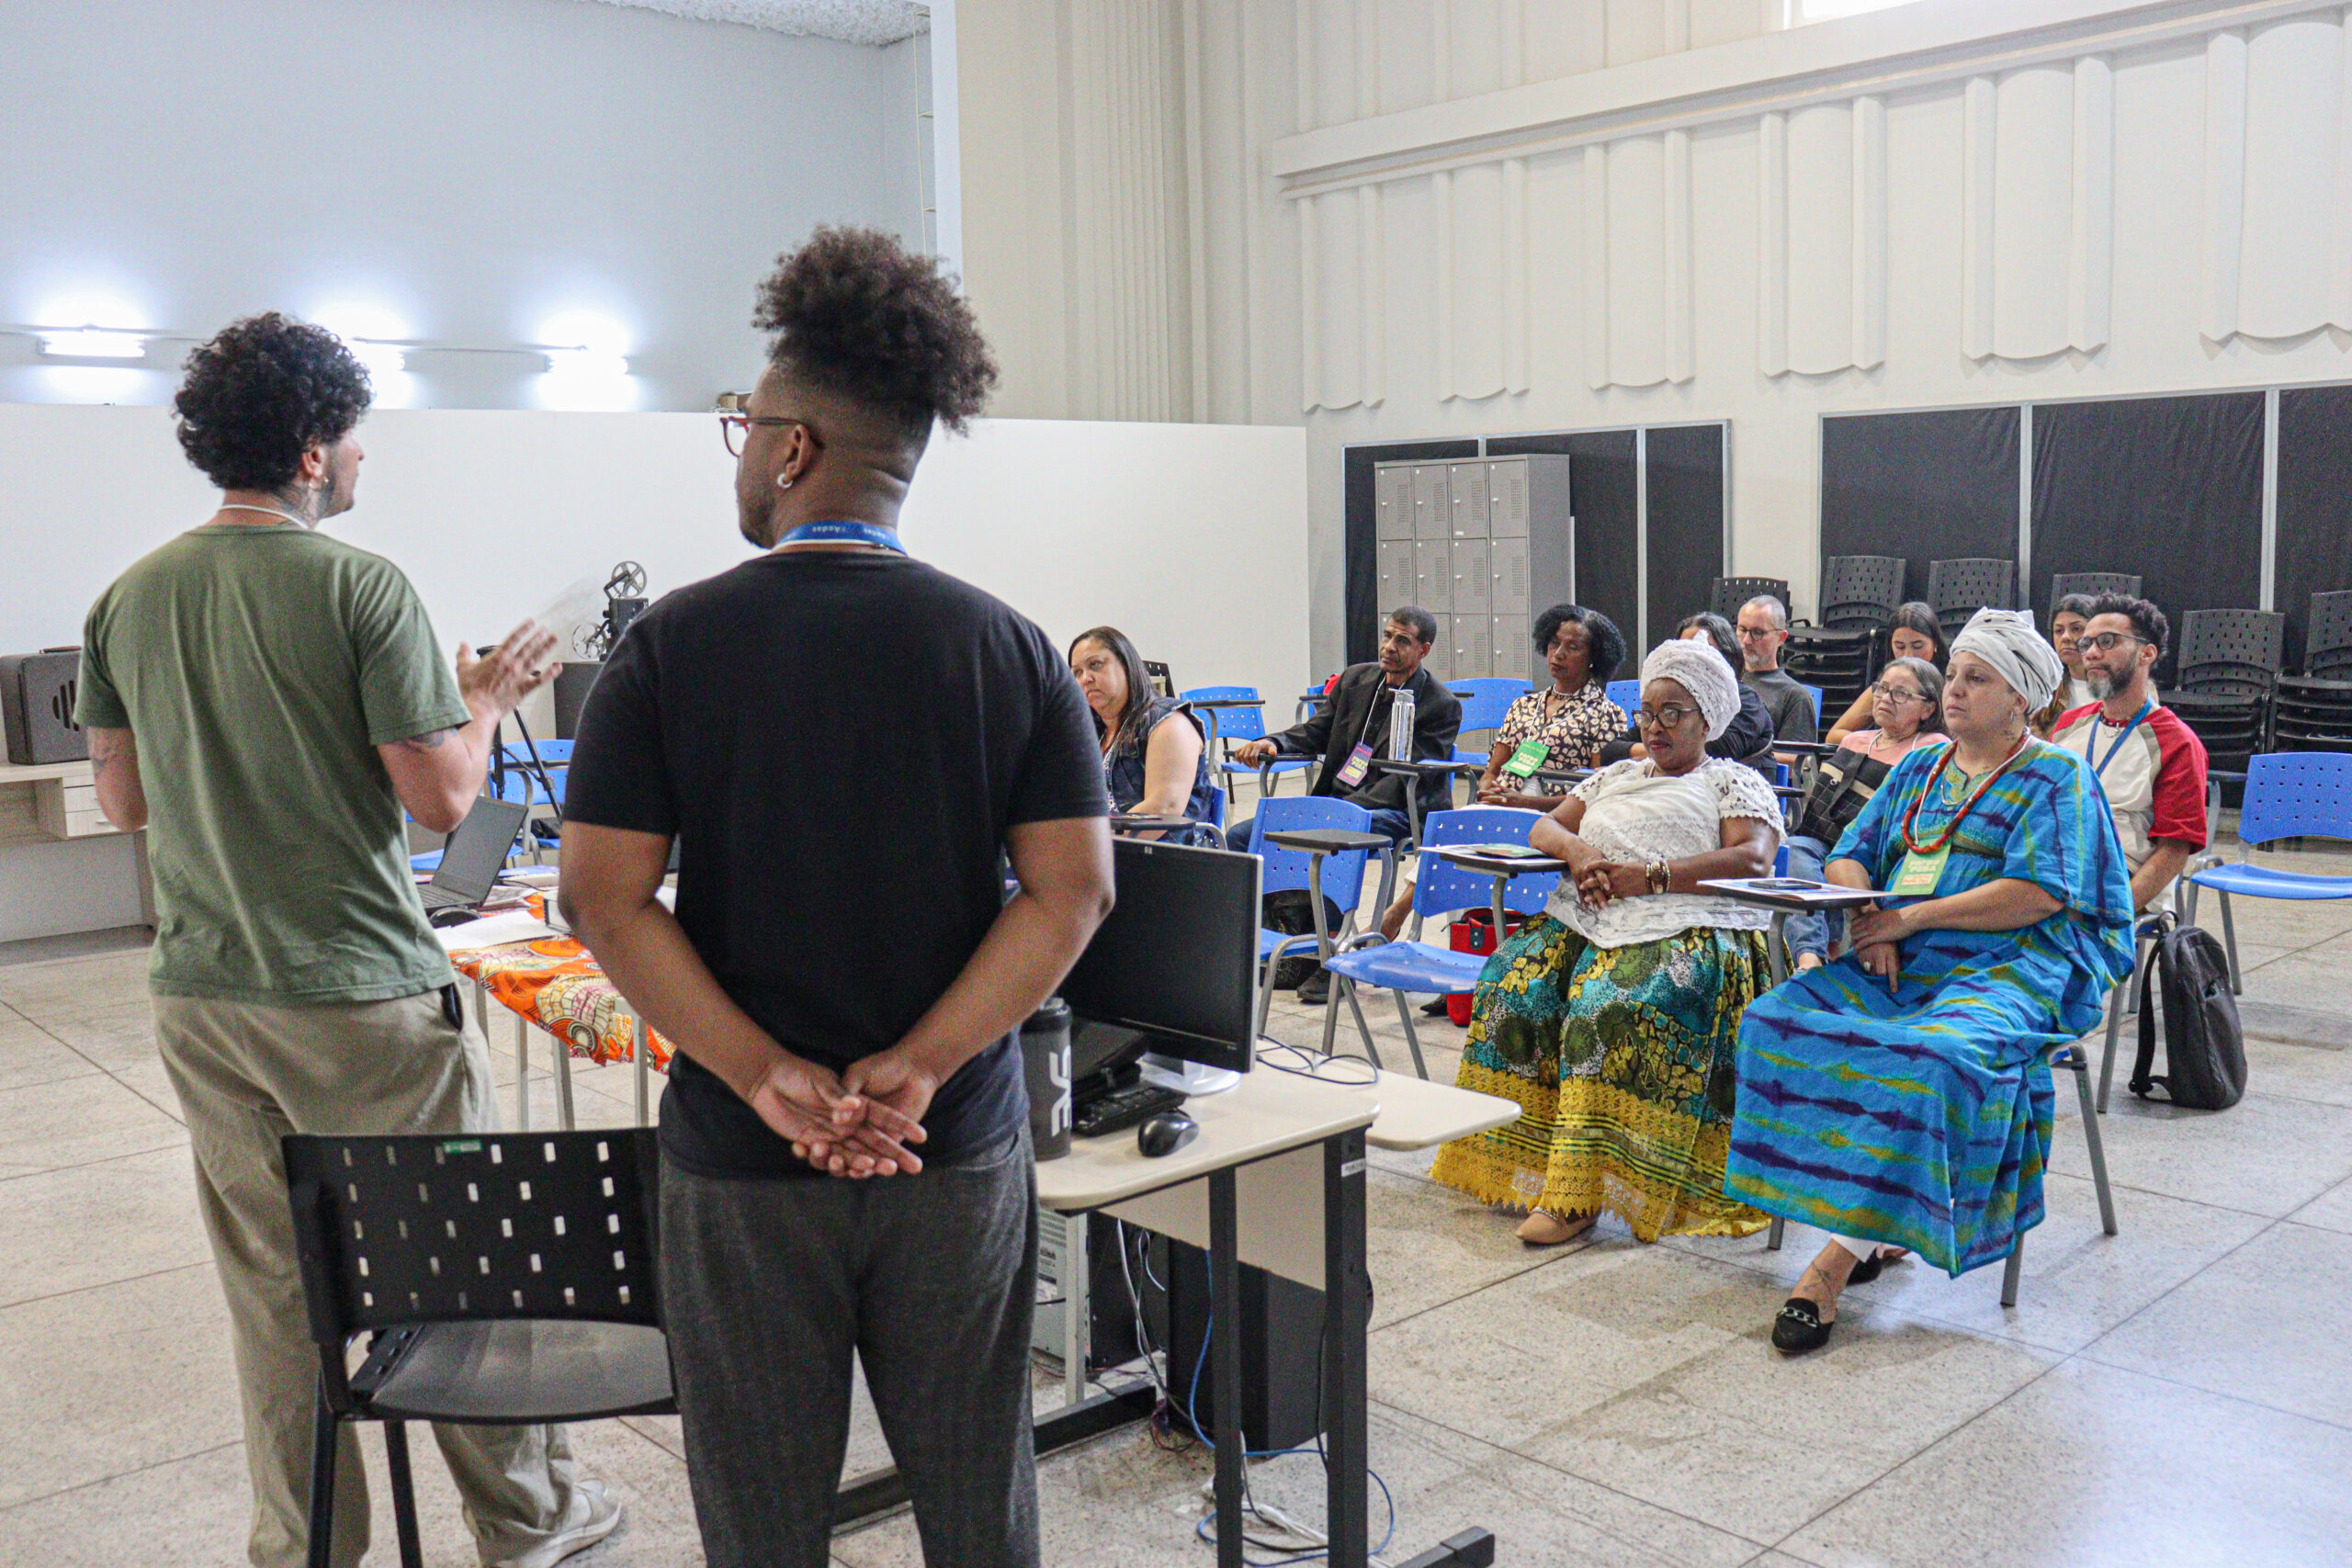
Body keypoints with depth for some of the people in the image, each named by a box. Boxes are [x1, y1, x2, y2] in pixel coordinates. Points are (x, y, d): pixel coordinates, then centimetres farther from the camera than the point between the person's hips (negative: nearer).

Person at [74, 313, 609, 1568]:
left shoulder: (127, 601, 4)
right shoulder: (360, 588, -14)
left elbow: (123, 801, 12)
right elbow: (441, 797, -15)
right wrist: (486, 703, 3)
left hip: (202, 998, 6)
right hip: (361, 997, -5)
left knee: (270, 1290, 15)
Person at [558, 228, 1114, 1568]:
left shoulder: (673, 645, -7)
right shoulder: (1008, 646, -3)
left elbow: (606, 897, -11)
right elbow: (1072, 889, -8)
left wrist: (767, 1077, -13)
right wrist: (911, 1071, -12)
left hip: (742, 1159, -1)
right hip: (959, 1152, 1)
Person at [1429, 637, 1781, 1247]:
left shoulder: (1735, 782, 13)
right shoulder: (1616, 776, 30)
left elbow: (1753, 859, -5)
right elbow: (1544, 828, 23)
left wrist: (1650, 875, -13)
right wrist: (1578, 851, -3)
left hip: (1687, 927, -6)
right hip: (1587, 917, 6)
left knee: (1609, 1005, -36)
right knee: (1514, 981, -25)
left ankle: (1578, 1194, -37)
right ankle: (1516, 1159, -21)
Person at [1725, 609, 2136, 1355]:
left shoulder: (2056, 777, 3)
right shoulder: (1919, 767, 22)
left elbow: (2039, 894, -11)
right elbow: (1848, 858, 19)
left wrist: (1912, 916, -14)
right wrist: (1870, 920, -4)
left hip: (2006, 965, -6)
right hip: (1899, 961, 6)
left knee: (1934, 1058, -37)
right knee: (1779, 1019, -22)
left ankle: (1845, 1250, -30)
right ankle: (1874, 1224, -17)